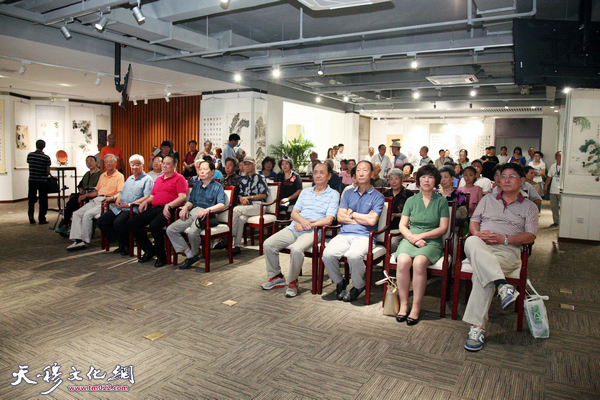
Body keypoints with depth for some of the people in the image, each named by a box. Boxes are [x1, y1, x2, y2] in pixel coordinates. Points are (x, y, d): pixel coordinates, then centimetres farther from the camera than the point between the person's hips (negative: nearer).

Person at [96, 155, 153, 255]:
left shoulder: (147, 179, -2)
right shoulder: (129, 179, 26)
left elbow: (147, 198, -14)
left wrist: (129, 204, -18)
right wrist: (117, 200, 4)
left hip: (134, 209, -9)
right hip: (120, 208, 9)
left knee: (118, 222, -32)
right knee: (101, 221, -3)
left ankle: (126, 246, -8)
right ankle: (120, 243, 5)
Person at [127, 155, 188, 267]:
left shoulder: (179, 178, 3)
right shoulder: (158, 179, 28)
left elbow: (182, 197, -10)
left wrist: (169, 205, -23)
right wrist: (145, 201, 8)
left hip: (167, 210, -8)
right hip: (154, 208, 8)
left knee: (154, 225, -35)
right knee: (131, 223, -8)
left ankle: (161, 256, -15)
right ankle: (149, 250, 4)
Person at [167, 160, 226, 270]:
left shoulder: (217, 187, 4)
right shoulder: (197, 185, 24)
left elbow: (221, 205, -11)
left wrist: (207, 210, -28)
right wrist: (185, 207, 3)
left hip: (206, 215, -7)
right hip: (192, 212, 7)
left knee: (192, 233, -33)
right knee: (170, 230, -11)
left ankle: (194, 253, 0)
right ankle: (189, 255, -9)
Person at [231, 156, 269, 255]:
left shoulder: (260, 178, 8)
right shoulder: (243, 179, 24)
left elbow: (264, 195, 0)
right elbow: (240, 194, 21)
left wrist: (249, 197, -6)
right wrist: (241, 199, -4)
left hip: (257, 205, -4)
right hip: (245, 206, 4)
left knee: (236, 210, -31)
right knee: (241, 218, -31)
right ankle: (237, 246, -33)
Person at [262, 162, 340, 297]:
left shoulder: (333, 195, 5)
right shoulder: (305, 191, 21)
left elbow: (328, 220, -6)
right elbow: (294, 213, 14)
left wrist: (308, 225, -13)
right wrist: (302, 220, -9)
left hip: (312, 232, -5)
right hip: (294, 228, 6)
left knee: (296, 249, -35)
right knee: (268, 244, -14)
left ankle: (292, 282, -12)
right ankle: (276, 276, 5)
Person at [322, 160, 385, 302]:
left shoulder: (378, 196, 8)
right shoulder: (348, 194, 20)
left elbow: (372, 220, -7)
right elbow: (340, 217, 7)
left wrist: (352, 214, 4)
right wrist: (363, 220, -1)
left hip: (364, 236, -3)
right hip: (344, 234, 4)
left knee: (353, 255, -36)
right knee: (327, 254, -26)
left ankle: (358, 286, -5)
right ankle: (339, 282, 4)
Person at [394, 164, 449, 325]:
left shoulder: (441, 201, 10)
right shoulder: (411, 200, 15)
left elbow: (443, 228, 2)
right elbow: (402, 225, 10)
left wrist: (421, 235, -9)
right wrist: (412, 237, -10)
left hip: (432, 242, -2)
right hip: (410, 239, 2)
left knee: (419, 262, -34)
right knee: (403, 261, -32)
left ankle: (416, 307, -25)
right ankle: (403, 304, -21)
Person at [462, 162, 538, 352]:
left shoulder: (529, 207, 19)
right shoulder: (488, 199, 27)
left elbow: (530, 236, 6)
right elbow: (473, 221, 18)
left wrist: (505, 239, -11)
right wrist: (477, 233, -6)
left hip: (508, 250, -2)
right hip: (481, 246, 2)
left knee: (481, 273, -35)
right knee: (471, 242, -39)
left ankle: (477, 327, -36)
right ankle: (502, 285, -49)